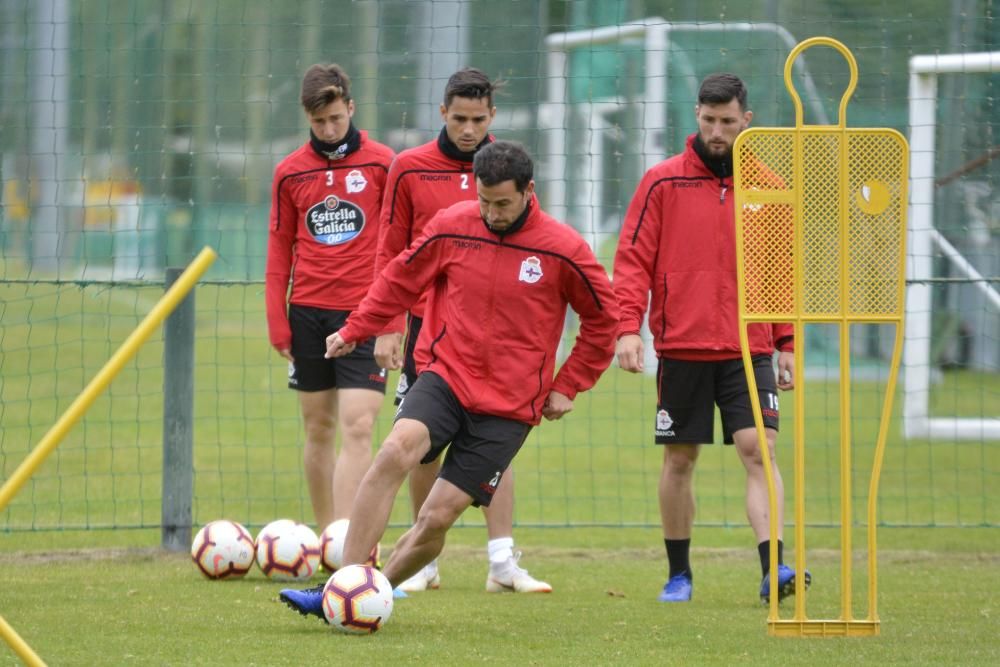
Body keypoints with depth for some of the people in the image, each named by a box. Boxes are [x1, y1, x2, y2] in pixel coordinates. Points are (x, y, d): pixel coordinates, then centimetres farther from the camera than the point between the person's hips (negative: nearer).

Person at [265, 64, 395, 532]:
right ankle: (324, 534, 17)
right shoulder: (290, 172, 7)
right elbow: (280, 250, 12)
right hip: (308, 313, 3)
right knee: (318, 428, 9)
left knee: (357, 427, -13)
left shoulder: (382, 164, -1)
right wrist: (278, 323, 4)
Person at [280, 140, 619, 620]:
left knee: (437, 518, -8)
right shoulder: (451, 227, -1)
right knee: (395, 451, -28)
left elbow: (603, 320, 7)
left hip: (509, 406, -1)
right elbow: (401, 279, 15)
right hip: (445, 377, 1)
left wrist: (568, 386, 5)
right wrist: (354, 330, 11)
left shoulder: (564, 250, -6)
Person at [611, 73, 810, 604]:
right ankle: (678, 574, 19)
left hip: (749, 350, 1)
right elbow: (632, 259, 0)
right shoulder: (663, 182, 2)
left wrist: (787, 344, 10)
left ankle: (773, 569, -18)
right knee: (679, 460, 6)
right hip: (681, 350, -1)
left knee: (759, 451, -12)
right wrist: (627, 327, -11)